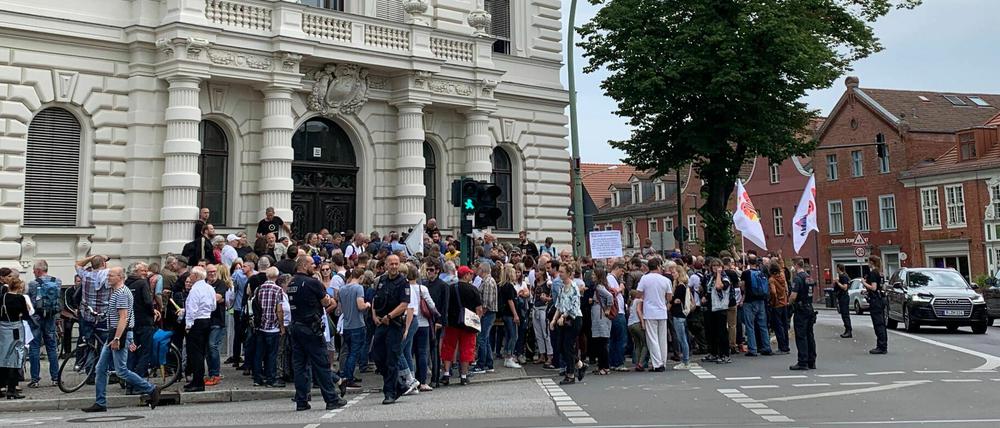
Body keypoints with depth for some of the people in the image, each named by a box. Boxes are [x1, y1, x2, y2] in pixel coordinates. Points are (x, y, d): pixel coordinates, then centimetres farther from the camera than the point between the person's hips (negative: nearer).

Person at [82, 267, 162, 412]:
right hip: (114, 335, 10)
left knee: (121, 371, -7)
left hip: (121, 335, -10)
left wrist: (116, 339, -26)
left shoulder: (121, 293, -16)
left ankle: (151, 389, 2)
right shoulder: (116, 292, 18)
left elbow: (123, 318, -23)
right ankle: (100, 403, 12)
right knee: (100, 369, 8)